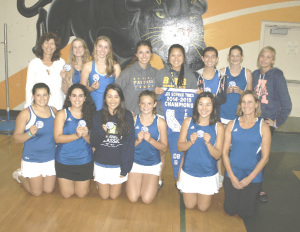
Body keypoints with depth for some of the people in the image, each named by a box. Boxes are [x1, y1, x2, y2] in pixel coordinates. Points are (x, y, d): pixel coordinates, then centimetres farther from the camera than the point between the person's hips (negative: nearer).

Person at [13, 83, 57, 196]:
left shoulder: (53, 110, 0)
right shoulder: (26, 113, -14)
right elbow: (16, 138, -14)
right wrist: (30, 133, -31)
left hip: (51, 158, 4)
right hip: (32, 159, -4)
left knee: (48, 190, 13)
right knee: (36, 192, 8)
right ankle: (20, 175, 35)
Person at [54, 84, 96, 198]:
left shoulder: (90, 115, -3)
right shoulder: (62, 114, -5)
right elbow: (57, 138, -14)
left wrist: (86, 135, -26)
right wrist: (76, 135, -27)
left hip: (84, 161, 1)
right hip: (64, 161, 0)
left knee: (81, 194, 13)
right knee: (67, 194, 11)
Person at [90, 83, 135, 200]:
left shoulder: (127, 116, -8)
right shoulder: (98, 116, -6)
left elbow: (129, 143, -7)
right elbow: (93, 143, -5)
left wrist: (126, 167, -10)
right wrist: (101, 131, -26)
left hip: (119, 163, 0)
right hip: (101, 163, 1)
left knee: (114, 196, 10)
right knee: (104, 196, 11)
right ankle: (99, 182, 42)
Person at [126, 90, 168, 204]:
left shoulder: (160, 122, -6)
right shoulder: (133, 120, -3)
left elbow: (164, 148, -6)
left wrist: (150, 140, -22)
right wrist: (138, 141, -20)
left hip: (153, 164, -1)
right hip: (135, 162, 1)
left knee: (147, 199, -9)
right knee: (132, 198, -7)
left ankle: (154, 183, 24)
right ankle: (135, 182, 26)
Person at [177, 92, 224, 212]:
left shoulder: (218, 127, -11)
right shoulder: (188, 122, -6)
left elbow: (217, 155, -11)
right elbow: (179, 147, -5)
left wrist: (208, 143, -29)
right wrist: (191, 142, -24)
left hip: (208, 174, -1)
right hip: (189, 171, 1)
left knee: (203, 208, 14)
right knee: (189, 206, 14)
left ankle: (203, 195, 45)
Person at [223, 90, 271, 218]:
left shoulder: (263, 127, -7)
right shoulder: (232, 125, -1)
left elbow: (265, 157, -6)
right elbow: (225, 152, 0)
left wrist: (249, 178, -10)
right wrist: (232, 176, -8)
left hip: (253, 177, -1)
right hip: (232, 175, 2)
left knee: (244, 213, 4)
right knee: (230, 210, 7)